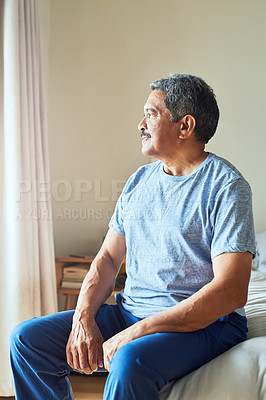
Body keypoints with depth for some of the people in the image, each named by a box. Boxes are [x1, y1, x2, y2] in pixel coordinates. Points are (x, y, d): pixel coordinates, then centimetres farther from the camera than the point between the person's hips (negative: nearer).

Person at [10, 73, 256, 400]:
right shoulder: (140, 180, 12)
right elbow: (109, 257, 12)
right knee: (27, 339, -5)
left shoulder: (226, 186, -11)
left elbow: (231, 291, -20)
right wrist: (83, 317, -8)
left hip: (204, 324, -6)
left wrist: (138, 332, -23)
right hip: (130, 312, 7)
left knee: (130, 361, -37)